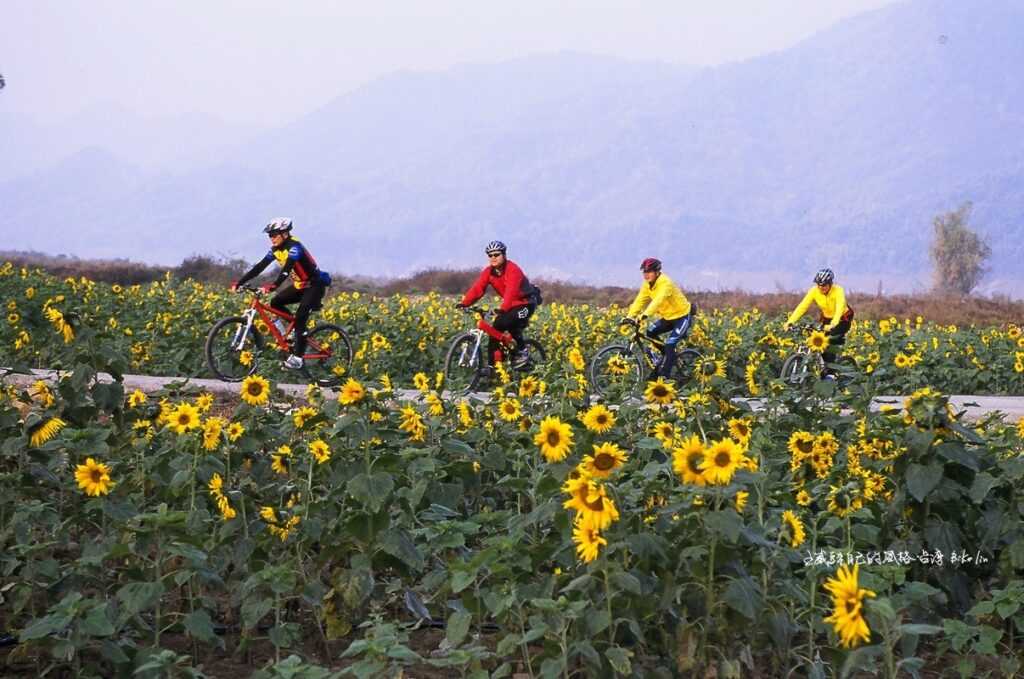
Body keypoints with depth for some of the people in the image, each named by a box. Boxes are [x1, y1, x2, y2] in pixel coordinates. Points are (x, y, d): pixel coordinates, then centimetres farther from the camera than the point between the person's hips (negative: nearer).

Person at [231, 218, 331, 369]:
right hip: (299, 285, 8)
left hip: (314, 285, -8)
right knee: (275, 303, -6)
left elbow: (287, 267, -39)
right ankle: (297, 330, 9)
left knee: (300, 317, -20)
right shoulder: (276, 249, 0)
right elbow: (260, 266, -3)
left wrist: (274, 285, -53)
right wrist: (240, 282, -11)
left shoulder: (294, 246, -24)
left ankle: (297, 357, -15)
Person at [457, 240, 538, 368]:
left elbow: (511, 291, -40)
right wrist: (465, 303, -31)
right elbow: (477, 288, -15)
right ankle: (495, 364, -1)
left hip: (525, 303, -7)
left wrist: (503, 309, -55)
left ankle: (522, 350, -8)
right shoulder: (488, 272, -3)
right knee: (495, 329, -7)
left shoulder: (512, 269, -25)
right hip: (510, 305, 7)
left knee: (507, 322, -29)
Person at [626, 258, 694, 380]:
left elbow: (658, 300, -42)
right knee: (651, 332, -6)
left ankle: (664, 376, -13)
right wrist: (629, 317, -20)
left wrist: (645, 315, -54)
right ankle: (668, 357, 12)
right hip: (668, 317, 8)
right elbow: (640, 301, -7)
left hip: (683, 316, -8)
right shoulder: (647, 285, -2)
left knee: (669, 344, -19)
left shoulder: (665, 283, -27)